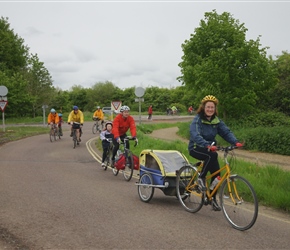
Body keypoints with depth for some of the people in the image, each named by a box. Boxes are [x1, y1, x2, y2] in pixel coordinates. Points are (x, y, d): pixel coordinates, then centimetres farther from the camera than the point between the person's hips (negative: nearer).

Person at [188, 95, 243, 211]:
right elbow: (195, 135, -31)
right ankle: (201, 178, -16)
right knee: (212, 155, -34)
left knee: (216, 172, -5)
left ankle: (213, 198, 12)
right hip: (196, 148, -6)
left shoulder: (216, 121, 3)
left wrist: (235, 142, -27)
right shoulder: (197, 120, -15)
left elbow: (226, 132, -7)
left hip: (209, 148, 6)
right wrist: (207, 145, -48)